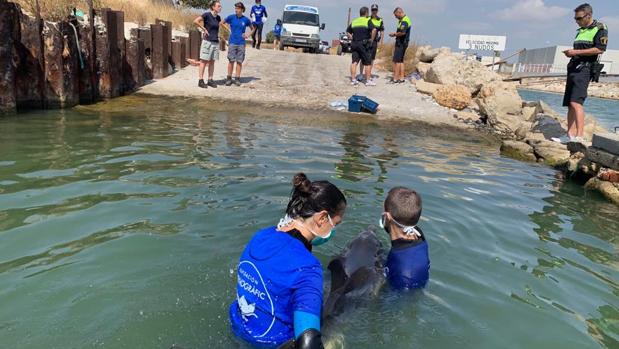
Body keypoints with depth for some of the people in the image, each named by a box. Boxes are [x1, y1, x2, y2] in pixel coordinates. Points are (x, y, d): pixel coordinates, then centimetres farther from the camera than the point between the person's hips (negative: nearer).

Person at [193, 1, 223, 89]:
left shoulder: (218, 17, 9)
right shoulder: (207, 14, -9)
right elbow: (196, 21, -13)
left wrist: (217, 33, 13)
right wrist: (204, 29, -9)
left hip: (216, 42, 6)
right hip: (207, 41, -6)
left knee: (212, 62, 8)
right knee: (204, 61, -3)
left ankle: (210, 80, 14)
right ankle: (200, 80, -1)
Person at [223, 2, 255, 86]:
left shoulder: (246, 19, 3)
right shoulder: (231, 17, 0)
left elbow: (253, 28, 18)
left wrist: (248, 35, 4)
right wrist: (229, 30, 5)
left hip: (241, 43, 1)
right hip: (232, 42, -1)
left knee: (239, 61, 2)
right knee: (231, 61, -3)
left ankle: (237, 78, 9)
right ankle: (229, 78, 3)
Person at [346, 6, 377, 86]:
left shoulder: (354, 21, 14)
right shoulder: (368, 20, -4)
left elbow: (348, 32, 19)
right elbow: (374, 30, -18)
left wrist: (353, 38, 15)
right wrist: (371, 40, -9)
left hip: (354, 44, 5)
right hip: (364, 44, -5)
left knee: (354, 62, 5)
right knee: (367, 63, 2)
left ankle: (353, 80, 3)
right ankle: (368, 80, 4)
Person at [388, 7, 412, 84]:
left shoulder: (404, 21, -18)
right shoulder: (402, 20, 15)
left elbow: (402, 32, -30)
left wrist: (395, 34, -14)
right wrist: (395, 34, 8)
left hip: (401, 43, -10)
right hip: (401, 43, 10)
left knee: (396, 60, -9)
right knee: (401, 61, 12)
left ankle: (395, 79, -8)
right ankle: (401, 78, 15)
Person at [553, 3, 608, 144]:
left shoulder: (600, 28, -2)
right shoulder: (580, 31, 23)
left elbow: (600, 49, -14)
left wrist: (576, 52, -15)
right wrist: (570, 53, 10)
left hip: (584, 68, -9)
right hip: (573, 68, 9)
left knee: (576, 102, -22)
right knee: (570, 104, 4)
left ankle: (580, 136, -26)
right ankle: (570, 135, 5)